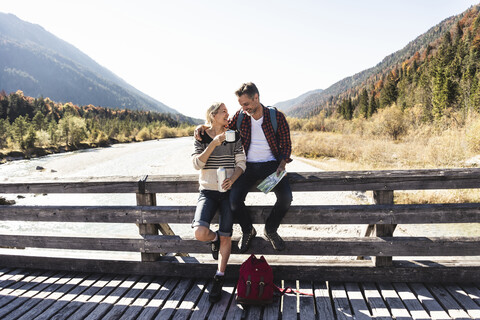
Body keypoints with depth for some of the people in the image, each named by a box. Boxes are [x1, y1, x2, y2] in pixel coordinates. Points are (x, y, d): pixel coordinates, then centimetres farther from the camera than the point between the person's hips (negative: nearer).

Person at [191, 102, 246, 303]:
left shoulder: (233, 137, 5)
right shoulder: (201, 137, 3)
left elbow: (241, 163, 2)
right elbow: (197, 164, -8)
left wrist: (232, 179, -17)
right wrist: (213, 144, -18)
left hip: (228, 191, 1)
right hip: (208, 191, -1)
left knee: (225, 237, -2)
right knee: (200, 233, -20)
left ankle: (219, 279, 14)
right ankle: (214, 239, 17)